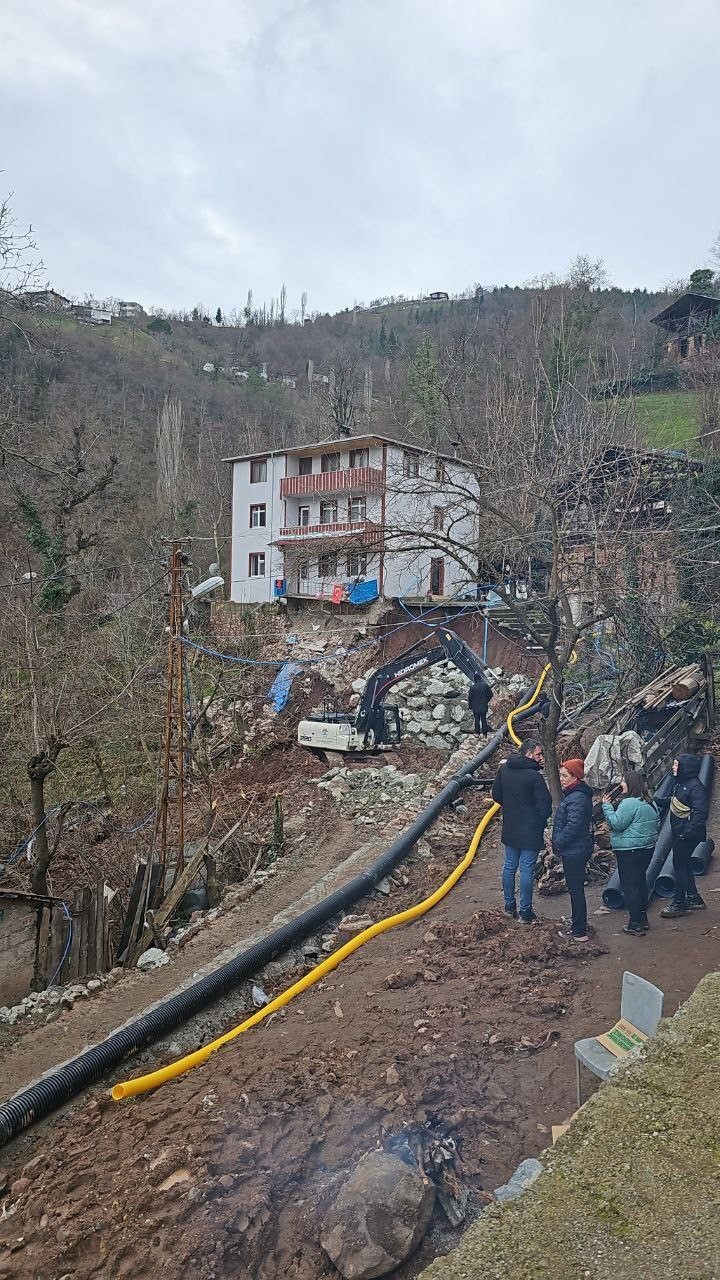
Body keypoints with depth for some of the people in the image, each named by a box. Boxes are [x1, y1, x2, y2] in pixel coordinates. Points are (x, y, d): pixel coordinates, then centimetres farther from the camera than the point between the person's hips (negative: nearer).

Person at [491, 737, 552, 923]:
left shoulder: (503, 770, -2)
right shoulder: (535, 777, -22)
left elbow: (496, 796, 9)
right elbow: (545, 808, -18)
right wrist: (542, 820, 3)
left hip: (509, 829, 6)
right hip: (531, 831, -6)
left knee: (509, 866, 17)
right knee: (527, 870, 4)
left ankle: (509, 906, 28)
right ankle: (525, 912, 13)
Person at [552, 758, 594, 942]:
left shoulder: (577, 798, -23)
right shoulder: (572, 794, 10)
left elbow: (573, 826, -27)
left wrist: (558, 843, -16)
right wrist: (558, 843, 13)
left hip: (574, 852, -10)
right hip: (574, 850, 10)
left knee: (575, 890, -1)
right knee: (576, 888, 20)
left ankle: (579, 932, 9)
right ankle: (578, 925, 32)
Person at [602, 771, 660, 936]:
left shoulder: (629, 803, -21)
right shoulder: (650, 803, 9)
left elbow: (616, 824, -21)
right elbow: (657, 824, 20)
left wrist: (607, 806, -13)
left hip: (630, 851, -9)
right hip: (647, 848, 9)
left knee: (629, 886, 0)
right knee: (640, 882, 20)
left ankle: (635, 924, 4)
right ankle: (642, 918, 29)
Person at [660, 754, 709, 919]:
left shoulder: (695, 787, -20)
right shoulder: (680, 783, 10)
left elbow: (700, 812, -25)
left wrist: (688, 832, -26)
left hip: (688, 835, -10)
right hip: (679, 833, 10)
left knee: (680, 865, -2)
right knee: (683, 865, 17)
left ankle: (679, 904, 7)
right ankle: (694, 899, 28)